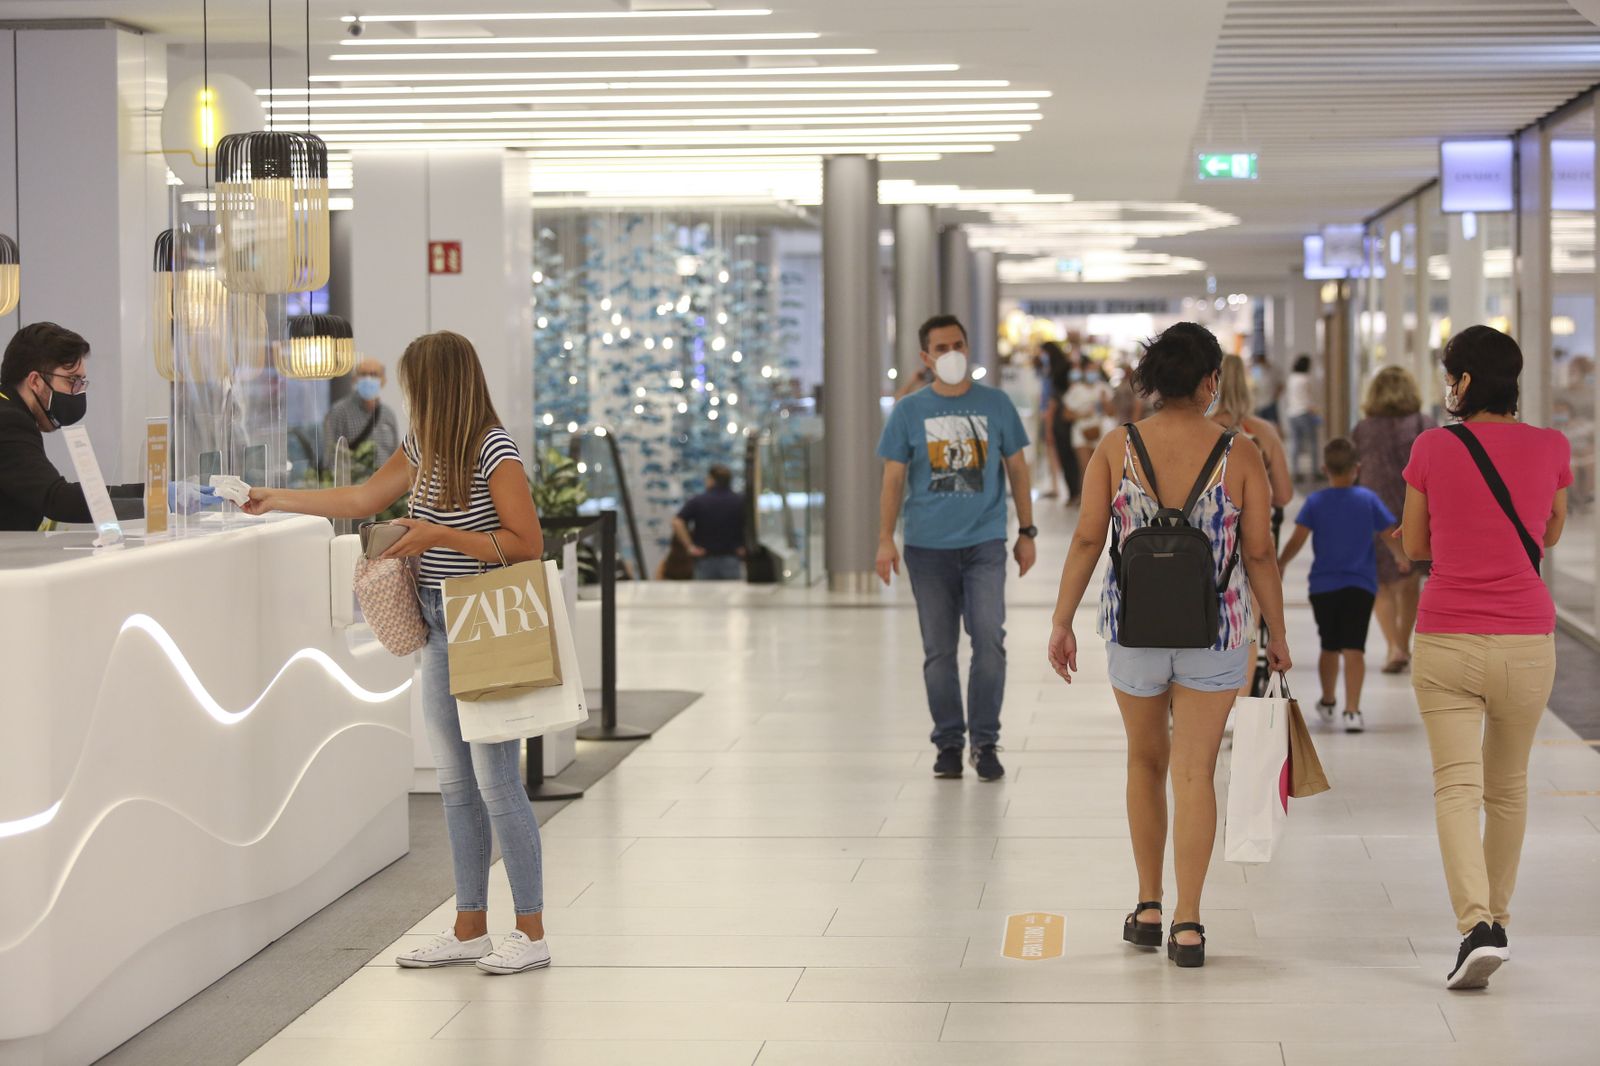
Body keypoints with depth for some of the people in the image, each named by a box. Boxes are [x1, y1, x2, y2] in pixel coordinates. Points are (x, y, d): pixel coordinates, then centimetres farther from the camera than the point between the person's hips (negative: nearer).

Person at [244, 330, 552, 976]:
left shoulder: (494, 451, -13)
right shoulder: (423, 449, 12)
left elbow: (528, 544, -17)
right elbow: (363, 499, 23)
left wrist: (440, 535, -18)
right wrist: (277, 500, 25)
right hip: (440, 631, 8)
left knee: (495, 781, -6)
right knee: (456, 784, 10)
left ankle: (530, 934, 1)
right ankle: (469, 929, 16)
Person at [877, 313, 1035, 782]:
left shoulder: (995, 404, 4)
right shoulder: (909, 411, 3)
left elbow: (1016, 468, 11)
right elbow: (893, 479, 4)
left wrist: (1026, 532, 8)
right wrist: (885, 540, -4)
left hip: (985, 543, 0)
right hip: (928, 547, 0)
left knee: (989, 642, -10)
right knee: (938, 651, 6)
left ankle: (985, 742, 1)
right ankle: (948, 742, 17)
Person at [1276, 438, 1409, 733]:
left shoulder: (1315, 502, -2)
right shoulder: (1368, 499, -1)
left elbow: (1298, 539, -9)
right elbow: (1388, 535, 2)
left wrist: (1279, 564, 6)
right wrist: (1401, 558, 21)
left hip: (1323, 586, 1)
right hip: (1360, 586, -1)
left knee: (1329, 647, 18)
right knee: (1354, 649, -8)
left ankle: (1328, 702, 34)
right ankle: (1352, 710, -19)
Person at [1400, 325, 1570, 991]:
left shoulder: (1433, 449, -5)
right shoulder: (1551, 449, -1)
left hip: (1447, 641, -2)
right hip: (1526, 642, 2)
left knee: (1456, 786, -5)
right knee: (1508, 785, 19)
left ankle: (1476, 926, -23)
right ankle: (1496, 917, 31)